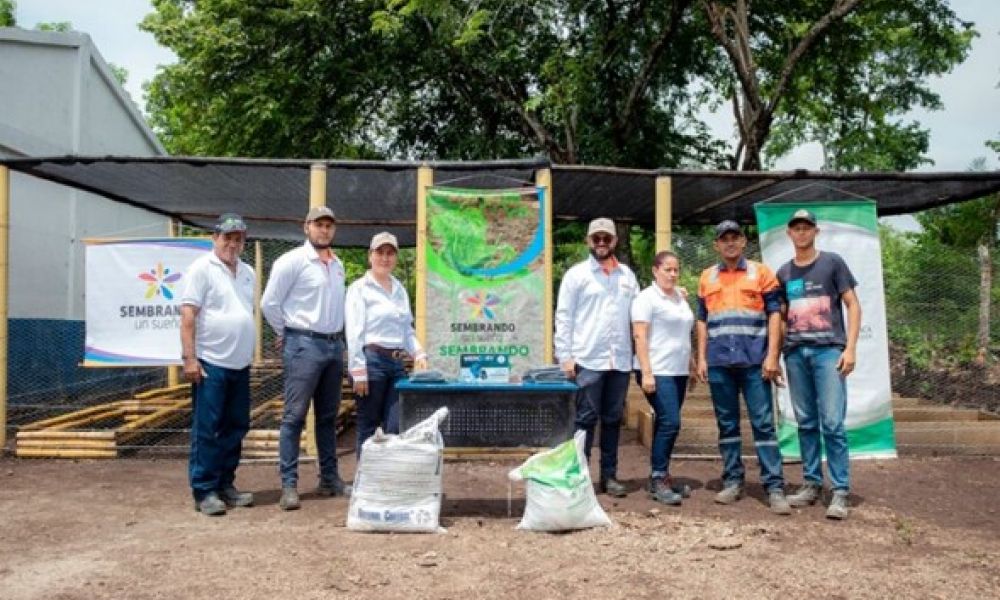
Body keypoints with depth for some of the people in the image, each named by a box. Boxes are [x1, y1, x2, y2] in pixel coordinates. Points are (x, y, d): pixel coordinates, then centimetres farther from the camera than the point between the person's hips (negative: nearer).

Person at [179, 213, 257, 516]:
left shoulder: (248, 273, 15)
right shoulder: (202, 268, -5)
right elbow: (188, 316, -10)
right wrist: (189, 358, -16)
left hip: (241, 365, 7)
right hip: (211, 364, -7)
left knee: (235, 428, 11)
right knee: (207, 431, -2)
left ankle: (225, 485, 21)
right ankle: (204, 492, 6)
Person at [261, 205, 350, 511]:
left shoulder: (338, 265, 13)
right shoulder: (292, 261, -8)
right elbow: (269, 303, -8)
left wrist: (337, 335, 13)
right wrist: (288, 333, 0)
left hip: (334, 345, 7)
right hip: (304, 345, -7)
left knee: (328, 416, 13)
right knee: (294, 416, -4)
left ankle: (329, 479, 21)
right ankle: (289, 485, 1)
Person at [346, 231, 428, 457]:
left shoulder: (400, 289, 16)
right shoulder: (359, 288, -3)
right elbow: (354, 333, -10)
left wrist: (418, 354, 3)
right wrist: (358, 372, -15)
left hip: (396, 362, 6)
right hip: (371, 360, -6)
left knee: (395, 427, 4)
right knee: (368, 427, 3)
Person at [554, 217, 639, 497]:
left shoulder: (627, 275, 12)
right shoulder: (576, 273, 1)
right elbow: (563, 316, -3)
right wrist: (565, 356, -9)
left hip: (620, 360, 4)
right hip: (588, 359, -4)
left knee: (613, 420, 11)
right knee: (586, 419, 0)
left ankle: (609, 475, 20)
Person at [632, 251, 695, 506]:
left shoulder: (680, 297, 16)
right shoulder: (647, 298, -7)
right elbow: (640, 336, -13)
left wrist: (691, 366, 19)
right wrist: (646, 373, -20)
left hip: (679, 372, 7)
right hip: (658, 372, -7)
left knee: (667, 424, 9)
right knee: (670, 422, -14)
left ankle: (660, 477, 16)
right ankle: (658, 480, -5)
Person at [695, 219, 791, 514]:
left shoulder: (761, 272, 5)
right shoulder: (707, 277, 13)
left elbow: (774, 314, 1)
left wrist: (772, 356, -8)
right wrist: (701, 358, 7)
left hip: (754, 360, -3)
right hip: (719, 362, 3)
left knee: (763, 423, -3)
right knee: (727, 423, 7)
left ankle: (775, 487, 0)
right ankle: (732, 481, 16)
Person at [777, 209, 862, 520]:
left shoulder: (832, 263, 6)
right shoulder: (783, 272, 15)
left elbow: (852, 305, 3)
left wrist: (850, 347, -7)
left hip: (828, 350, -4)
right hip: (795, 353, 4)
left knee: (832, 423, -8)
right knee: (806, 423, 7)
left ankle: (840, 491, -3)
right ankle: (812, 483, 16)